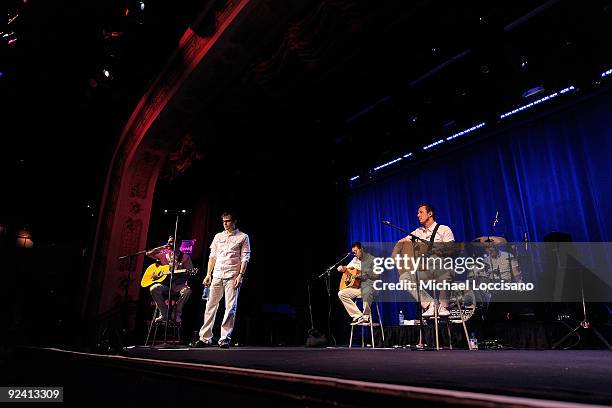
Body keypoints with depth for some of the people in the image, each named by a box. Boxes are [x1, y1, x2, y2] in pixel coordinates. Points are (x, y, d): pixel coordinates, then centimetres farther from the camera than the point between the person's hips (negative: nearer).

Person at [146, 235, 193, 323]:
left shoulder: (184, 257, 6)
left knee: (187, 290, -34)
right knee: (153, 288, -29)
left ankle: (176, 314, -14)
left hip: (178, 284, -2)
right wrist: (162, 247, 8)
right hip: (165, 283, 2)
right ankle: (164, 314, -14)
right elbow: (148, 254, 17)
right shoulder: (164, 255, 15)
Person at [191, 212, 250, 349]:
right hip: (217, 275, 4)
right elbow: (212, 256, 15)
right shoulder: (218, 236, 17)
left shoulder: (243, 237, 4)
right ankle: (205, 338, 12)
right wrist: (208, 274, 7)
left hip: (232, 276, -4)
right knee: (211, 305, 5)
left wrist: (240, 275, -12)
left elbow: (245, 258, -2)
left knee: (230, 307, -5)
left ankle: (225, 338, 2)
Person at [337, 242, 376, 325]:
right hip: (357, 286, 7)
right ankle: (358, 316, -11)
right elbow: (347, 268, 29)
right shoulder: (355, 260, 16)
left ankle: (366, 317, -20)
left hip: (368, 285, -7)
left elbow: (376, 275, -10)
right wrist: (342, 268, 5)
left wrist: (363, 274, -23)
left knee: (366, 293, -41)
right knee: (341, 293, -10)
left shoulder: (371, 259, -4)